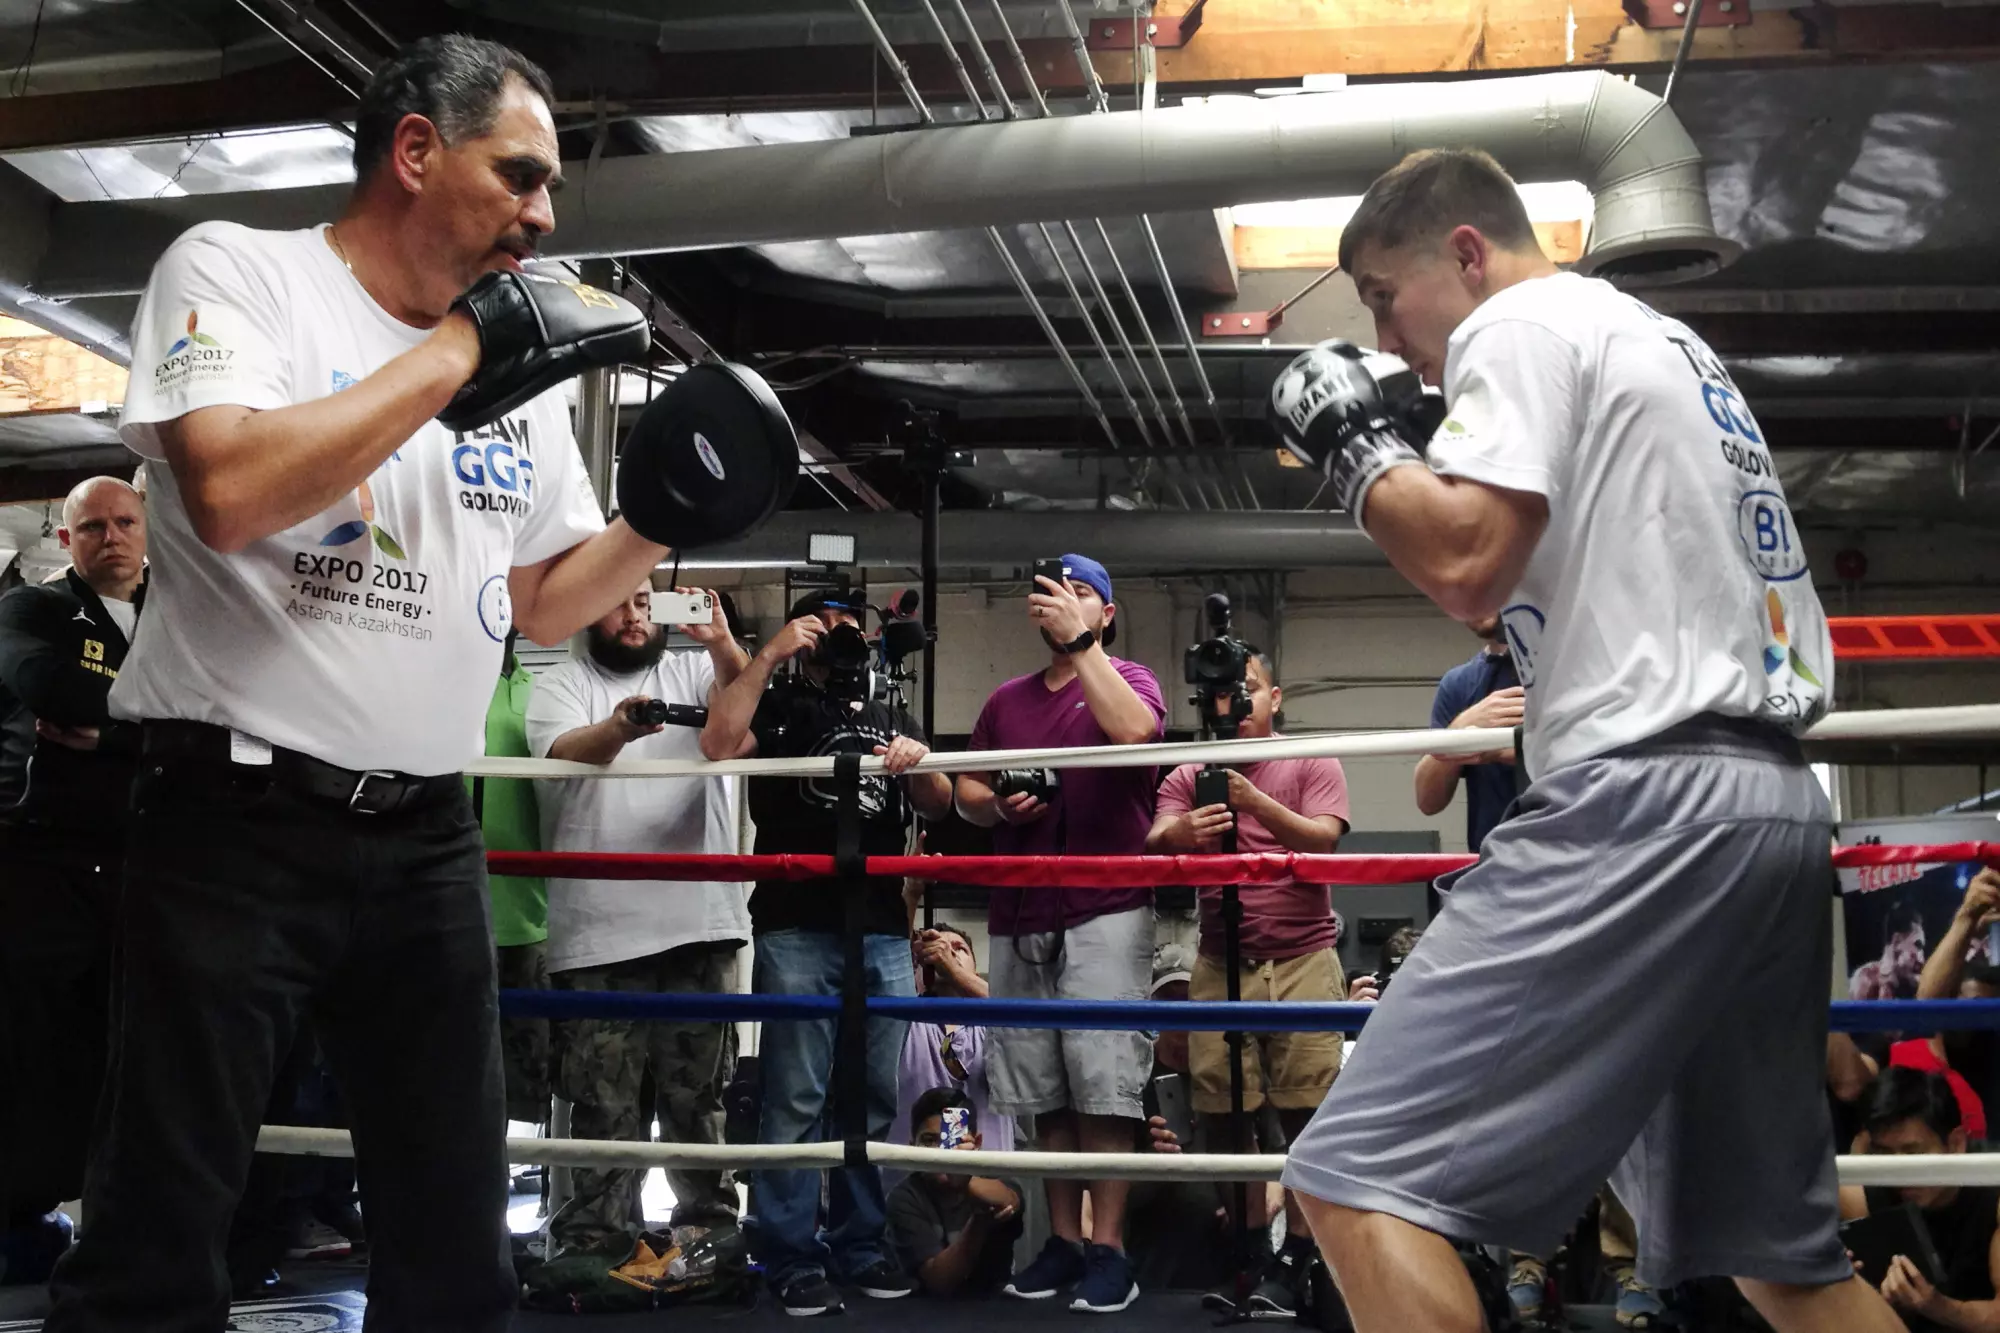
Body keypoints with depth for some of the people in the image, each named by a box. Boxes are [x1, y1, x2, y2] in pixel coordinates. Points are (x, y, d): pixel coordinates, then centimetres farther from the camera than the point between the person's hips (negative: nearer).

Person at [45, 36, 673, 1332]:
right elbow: (229, 490, -23)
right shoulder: (235, 269, -4)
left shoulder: (523, 367, 11)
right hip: (236, 824, -5)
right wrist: (453, 354, -16)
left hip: (429, 839, 6)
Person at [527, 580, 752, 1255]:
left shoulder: (693, 670, 13)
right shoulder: (559, 685, 7)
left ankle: (710, 1229, 17)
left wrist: (721, 643, -25)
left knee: (699, 1096, 8)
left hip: (699, 924, 2)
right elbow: (566, 752, -13)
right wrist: (620, 727, -35)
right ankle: (594, 1244, 10)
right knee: (605, 1104, 2)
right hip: (598, 936, -1)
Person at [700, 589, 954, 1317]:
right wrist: (769, 654, -10)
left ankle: (861, 1243, 15)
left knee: (873, 1098, 6)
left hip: (883, 930, 4)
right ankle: (792, 1256, 0)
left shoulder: (894, 719, 23)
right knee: (796, 1099, -6)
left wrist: (920, 765, -9)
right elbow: (718, 745, -10)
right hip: (796, 928, -4)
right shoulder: (775, 705, 11)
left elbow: (938, 807, 13)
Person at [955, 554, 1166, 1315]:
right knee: (1044, 1092, 7)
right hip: (1018, 918, 5)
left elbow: (1134, 731, -20)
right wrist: (996, 805, -5)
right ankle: (1062, 1241, 15)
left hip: (1105, 914, -5)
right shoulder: (1007, 700, 18)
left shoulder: (1128, 679, 3)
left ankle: (1107, 1248, -1)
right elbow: (966, 793, 18)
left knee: (1104, 1087, -7)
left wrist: (1079, 640, -17)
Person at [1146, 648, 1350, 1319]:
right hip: (1219, 962, 3)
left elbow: (1324, 839, -13)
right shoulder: (1188, 777, 9)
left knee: (1304, 1112, -5)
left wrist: (1257, 802, -30)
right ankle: (1250, 1250, 16)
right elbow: (1152, 844, -6)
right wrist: (1178, 834, -31)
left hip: (1301, 959, -2)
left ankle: (1296, 1258, 5)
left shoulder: (1313, 765, 3)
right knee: (1227, 1112, 3)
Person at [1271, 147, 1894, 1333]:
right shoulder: (1669, 342, 27)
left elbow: (1465, 566, -15)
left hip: (1649, 800, -10)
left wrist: (1356, 440, 2)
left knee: (1363, 1181, -13)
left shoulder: (1522, 323, -1)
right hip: (1774, 805, 10)